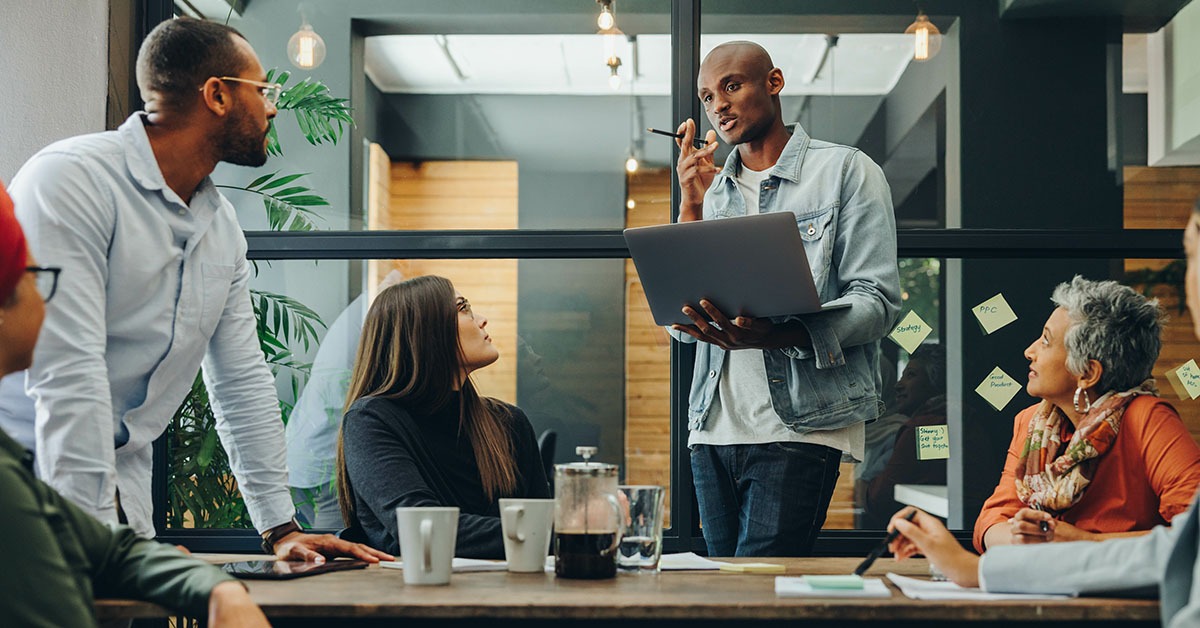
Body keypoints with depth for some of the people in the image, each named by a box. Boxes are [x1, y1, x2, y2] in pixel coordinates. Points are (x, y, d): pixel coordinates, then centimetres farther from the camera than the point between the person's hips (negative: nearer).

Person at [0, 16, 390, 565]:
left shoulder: (222, 227, 10)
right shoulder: (70, 180, -15)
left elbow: (243, 381, 14)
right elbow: (69, 374, -22)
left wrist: (281, 529, 9)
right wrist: (96, 537, -25)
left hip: (123, 488, 7)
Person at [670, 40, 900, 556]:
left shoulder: (846, 171, 4)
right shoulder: (711, 190, 18)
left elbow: (877, 301, -7)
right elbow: (681, 324, 10)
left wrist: (777, 335, -23)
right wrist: (692, 206, 1)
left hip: (802, 423, -5)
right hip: (714, 426, 5)